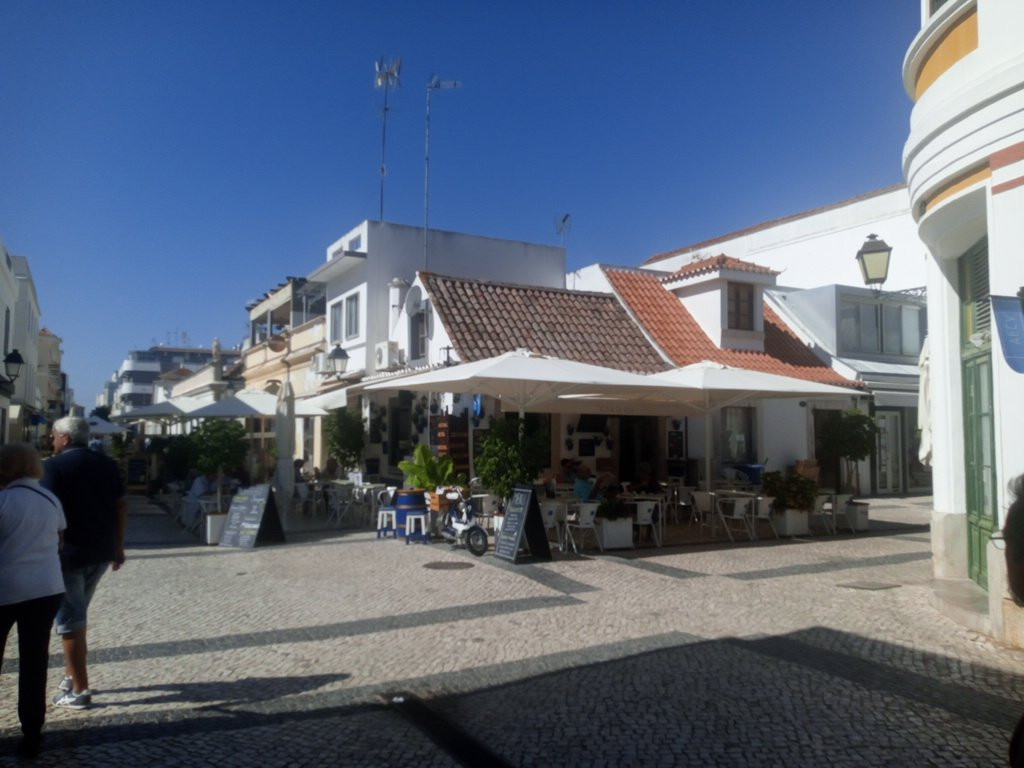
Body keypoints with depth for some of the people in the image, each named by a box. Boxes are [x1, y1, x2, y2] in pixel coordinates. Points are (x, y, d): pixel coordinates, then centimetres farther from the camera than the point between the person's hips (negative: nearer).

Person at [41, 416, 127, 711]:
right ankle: (72, 674, 30)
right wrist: (118, 546, 14)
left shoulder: (54, 466, -9)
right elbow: (121, 506, 8)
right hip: (102, 551, 6)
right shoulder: (107, 463, 8)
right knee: (77, 615, 22)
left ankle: (79, 690, 6)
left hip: (69, 552, -6)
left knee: (70, 620, 3)